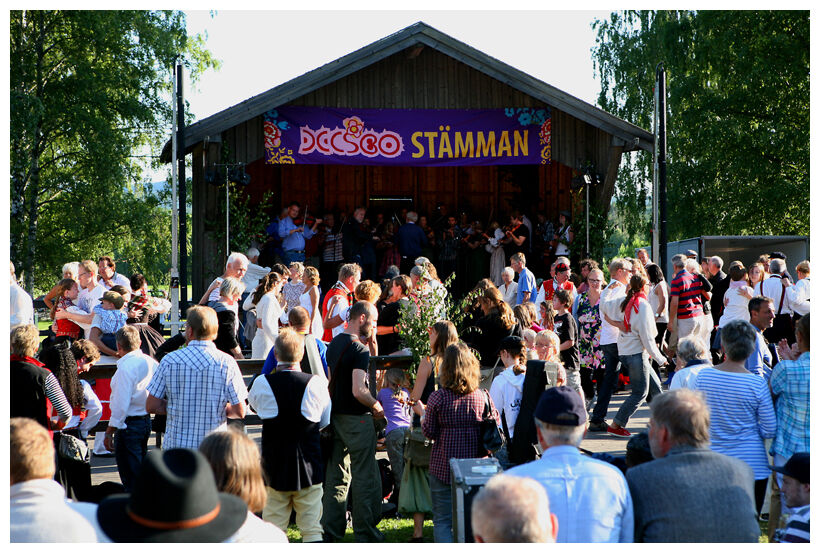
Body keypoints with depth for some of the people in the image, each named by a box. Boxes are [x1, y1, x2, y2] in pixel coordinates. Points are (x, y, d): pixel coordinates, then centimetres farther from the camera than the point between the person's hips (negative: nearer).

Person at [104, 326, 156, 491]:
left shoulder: (125, 367, -18)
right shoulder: (151, 362, 5)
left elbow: (121, 404, -21)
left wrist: (109, 432, -13)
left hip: (129, 425, -9)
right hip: (146, 420, 9)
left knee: (130, 478, -2)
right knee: (141, 470, 20)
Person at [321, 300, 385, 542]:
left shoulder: (334, 344, 9)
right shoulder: (360, 349, -18)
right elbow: (359, 391, -25)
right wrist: (378, 407, -10)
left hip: (336, 415, 9)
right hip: (357, 419, -9)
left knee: (336, 476, 14)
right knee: (364, 477, 0)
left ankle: (331, 529, 17)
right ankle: (365, 533, 5)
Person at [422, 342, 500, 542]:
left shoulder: (438, 398, -12)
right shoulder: (483, 397, -5)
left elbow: (429, 431, -5)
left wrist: (423, 418, 16)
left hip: (443, 467, -2)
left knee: (442, 521, 6)